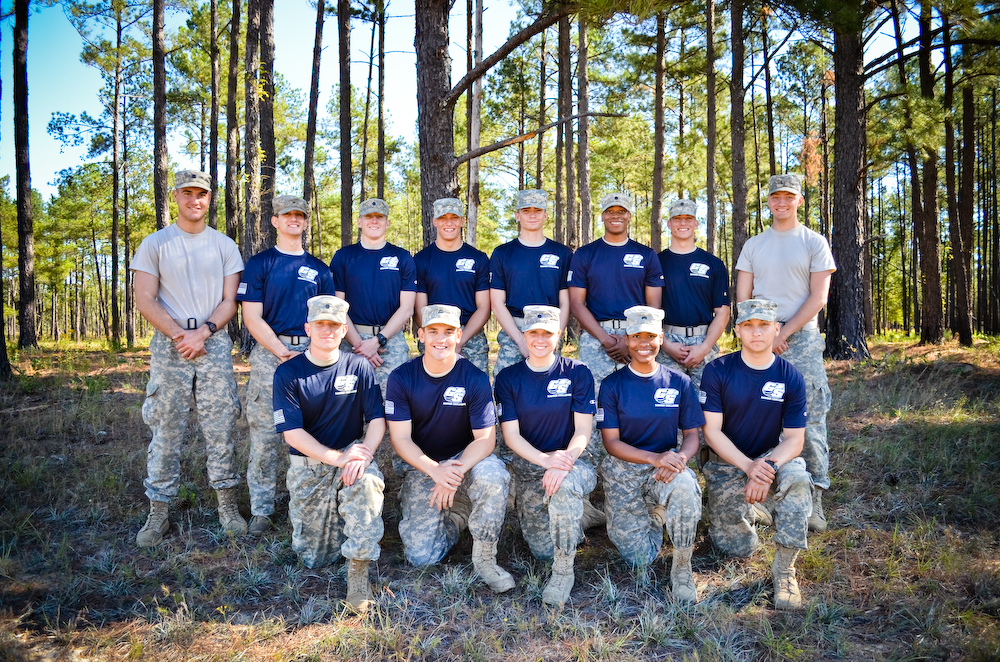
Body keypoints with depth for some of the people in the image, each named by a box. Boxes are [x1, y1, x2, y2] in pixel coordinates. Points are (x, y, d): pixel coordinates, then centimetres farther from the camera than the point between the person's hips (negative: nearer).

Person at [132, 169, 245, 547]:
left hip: (215, 344, 1)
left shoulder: (224, 245, 11)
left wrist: (203, 332, -11)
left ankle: (228, 506, 12)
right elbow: (145, 301, -1)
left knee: (221, 429, 3)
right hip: (169, 345, -1)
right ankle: (158, 513, 11)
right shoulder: (155, 244, 6)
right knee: (166, 433, 2)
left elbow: (230, 300, 5)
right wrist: (180, 336, -11)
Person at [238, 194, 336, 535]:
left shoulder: (319, 269, 15)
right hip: (269, 352, -3)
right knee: (265, 433, -3)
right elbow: (252, 317, -3)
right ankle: (261, 510, 7)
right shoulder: (259, 263, 5)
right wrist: (284, 353, -12)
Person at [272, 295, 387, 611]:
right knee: (314, 558, 0)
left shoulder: (359, 367, 1)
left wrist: (364, 454, -23)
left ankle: (358, 569, -24)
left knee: (367, 481, -37)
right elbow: (292, 433, -11)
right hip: (307, 465, 0)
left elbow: (377, 420, -2)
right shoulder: (288, 373, -4)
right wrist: (337, 457, -22)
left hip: (352, 454, 0)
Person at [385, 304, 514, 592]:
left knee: (493, 476, -36)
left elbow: (485, 438, -12)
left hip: (465, 459, 0)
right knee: (421, 555, -14)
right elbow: (400, 438, -10)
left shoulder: (475, 378, -10)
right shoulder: (401, 378, -8)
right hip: (420, 466, 1)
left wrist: (456, 471, -30)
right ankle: (456, 516, 19)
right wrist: (434, 471, -28)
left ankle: (484, 557, -13)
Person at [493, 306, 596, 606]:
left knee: (565, 483, -39)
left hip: (569, 461, -2)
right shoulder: (508, 378, 1)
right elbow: (511, 434, -5)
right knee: (542, 549, -5)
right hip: (527, 466, 2)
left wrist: (564, 461, -26)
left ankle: (564, 571, -22)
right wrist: (545, 459, -23)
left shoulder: (577, 373, -2)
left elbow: (583, 430, -6)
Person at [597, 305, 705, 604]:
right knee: (640, 559, -7)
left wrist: (680, 457, -21)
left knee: (685, 485, -37)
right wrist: (656, 458, -22)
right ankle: (653, 517, 28)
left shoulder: (679, 383, 3)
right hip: (623, 471, 0)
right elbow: (611, 442, -6)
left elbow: (692, 434, 4)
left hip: (668, 464, 1)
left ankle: (682, 569, -15)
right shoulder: (612, 385, -3)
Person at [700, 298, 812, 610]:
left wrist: (768, 467, -26)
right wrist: (748, 466, -25)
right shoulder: (718, 371, -10)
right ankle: (746, 510, 30)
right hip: (726, 464, -1)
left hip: (772, 458, 1)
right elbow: (712, 430, -12)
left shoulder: (790, 378, -6)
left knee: (796, 476, -35)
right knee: (738, 548, -7)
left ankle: (784, 569, -21)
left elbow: (794, 438, -6)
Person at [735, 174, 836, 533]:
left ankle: (814, 497, 0)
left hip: (802, 338, -2)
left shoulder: (814, 243, 6)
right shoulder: (753, 245, 14)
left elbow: (818, 297, -2)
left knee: (809, 419, -6)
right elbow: (742, 297, 9)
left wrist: (783, 332, -10)